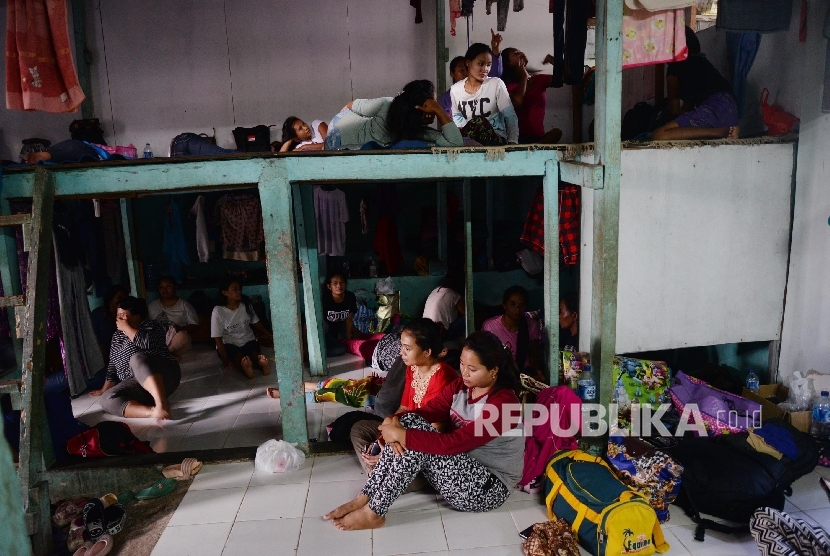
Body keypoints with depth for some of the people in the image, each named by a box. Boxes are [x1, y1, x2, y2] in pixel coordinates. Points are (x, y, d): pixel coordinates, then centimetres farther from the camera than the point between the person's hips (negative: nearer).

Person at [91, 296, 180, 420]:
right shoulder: (117, 336, 22)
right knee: (107, 399, -23)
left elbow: (147, 342, -19)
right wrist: (104, 390, 29)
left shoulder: (150, 325, 3)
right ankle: (153, 411, -46)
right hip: (135, 384, 6)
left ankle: (161, 403, -55)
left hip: (164, 376, -6)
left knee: (137, 358, -36)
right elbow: (112, 366, 29)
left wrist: (126, 327, -7)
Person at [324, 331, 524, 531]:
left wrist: (402, 435, -29)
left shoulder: (503, 404, -24)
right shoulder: (460, 386, 1)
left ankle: (372, 513, -15)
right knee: (411, 421, -17)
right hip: (459, 468, 7)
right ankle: (365, 498, -13)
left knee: (419, 445, -28)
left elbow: (454, 443, -31)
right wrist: (394, 421, -25)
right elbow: (426, 412, -3)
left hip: (487, 488, -7)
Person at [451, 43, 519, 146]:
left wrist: (513, 141, -19)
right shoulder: (455, 89, 6)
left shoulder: (497, 84, -2)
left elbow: (510, 117, -4)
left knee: (479, 120, -33)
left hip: (496, 138, -1)